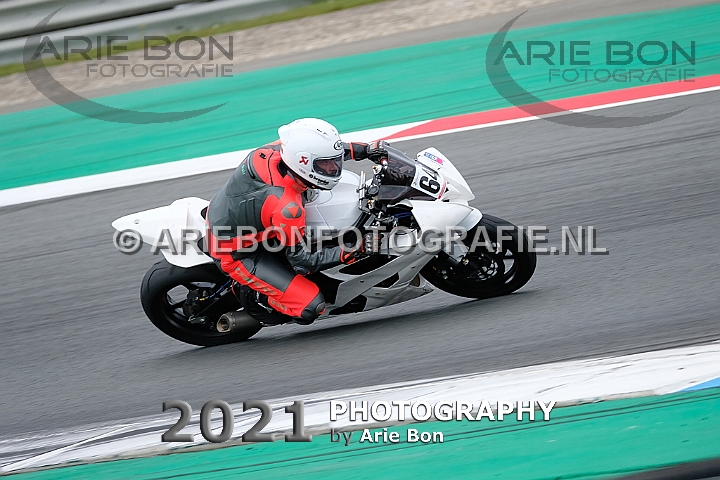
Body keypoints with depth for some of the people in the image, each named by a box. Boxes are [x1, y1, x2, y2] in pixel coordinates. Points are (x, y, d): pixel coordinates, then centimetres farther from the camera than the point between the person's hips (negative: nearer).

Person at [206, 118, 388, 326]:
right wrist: (347, 252, -26)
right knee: (310, 306, -16)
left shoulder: (279, 150, -18)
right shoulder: (287, 206, -36)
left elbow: (326, 149, 4)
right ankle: (253, 297, 8)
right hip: (235, 254, -8)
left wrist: (366, 150, 0)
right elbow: (301, 259, -23)